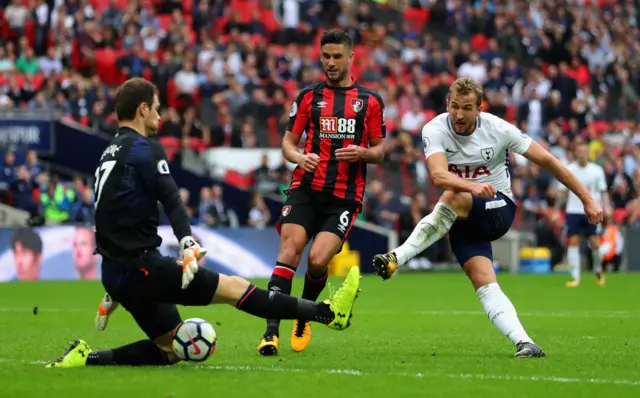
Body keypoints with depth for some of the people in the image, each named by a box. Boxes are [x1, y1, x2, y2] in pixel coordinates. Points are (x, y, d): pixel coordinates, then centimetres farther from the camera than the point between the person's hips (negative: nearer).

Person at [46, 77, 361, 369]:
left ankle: (87, 358, 5)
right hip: (142, 266, -9)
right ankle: (328, 313, -9)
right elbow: (171, 200, -21)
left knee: (170, 350, 15)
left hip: (114, 273, 9)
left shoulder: (109, 153, 18)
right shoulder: (144, 148, -8)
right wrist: (188, 243, -33)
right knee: (235, 287, -8)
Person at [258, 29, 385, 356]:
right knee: (289, 251, -18)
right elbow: (288, 142, 11)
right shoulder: (308, 97, 12)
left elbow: (379, 151, 14)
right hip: (306, 188, 1)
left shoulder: (370, 101, 10)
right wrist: (299, 157, -11)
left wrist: (362, 153, -9)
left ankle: (303, 320, 13)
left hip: (345, 196, -1)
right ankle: (271, 331, -23)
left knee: (318, 260, -16)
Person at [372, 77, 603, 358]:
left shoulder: (498, 129, -11)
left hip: (498, 209, -2)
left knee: (453, 197, -34)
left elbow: (547, 161, -2)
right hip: (462, 219, 2)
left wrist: (587, 199, -1)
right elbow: (438, 175, -29)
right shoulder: (435, 131, -11)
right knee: (484, 282, -21)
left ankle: (397, 257, -38)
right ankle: (523, 343, -29)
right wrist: (473, 186, -50)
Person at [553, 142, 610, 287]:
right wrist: (556, 210, 5)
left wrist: (606, 207, -8)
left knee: (595, 244, -5)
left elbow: (603, 192, 6)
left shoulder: (597, 170, 2)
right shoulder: (569, 170, 2)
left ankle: (598, 271, 22)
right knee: (573, 243, -8)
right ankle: (575, 278, -4)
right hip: (573, 211, 0)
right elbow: (563, 193, 9)